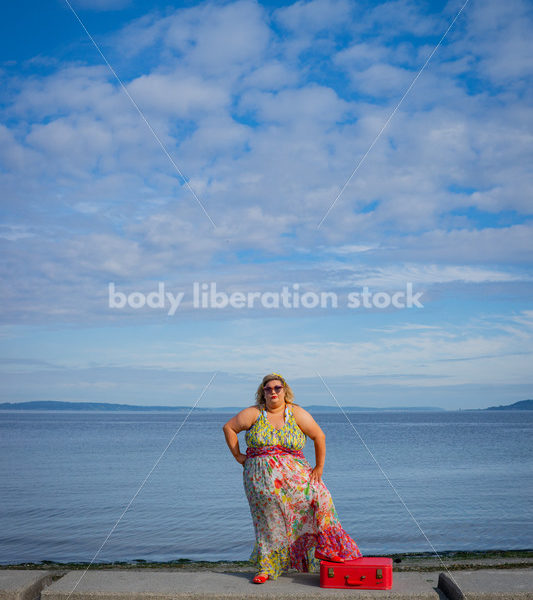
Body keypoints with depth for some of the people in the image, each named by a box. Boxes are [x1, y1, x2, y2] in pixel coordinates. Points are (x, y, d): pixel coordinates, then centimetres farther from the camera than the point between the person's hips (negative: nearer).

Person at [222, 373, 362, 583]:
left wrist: (319, 467, 3)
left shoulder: (297, 413, 1)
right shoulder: (254, 414, 2)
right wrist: (238, 456, 4)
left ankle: (329, 548, -2)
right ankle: (266, 568, 8)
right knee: (269, 519, -3)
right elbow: (229, 427, 8)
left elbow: (319, 436, 5)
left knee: (319, 496, -17)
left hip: (293, 474, 0)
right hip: (262, 478, 0)